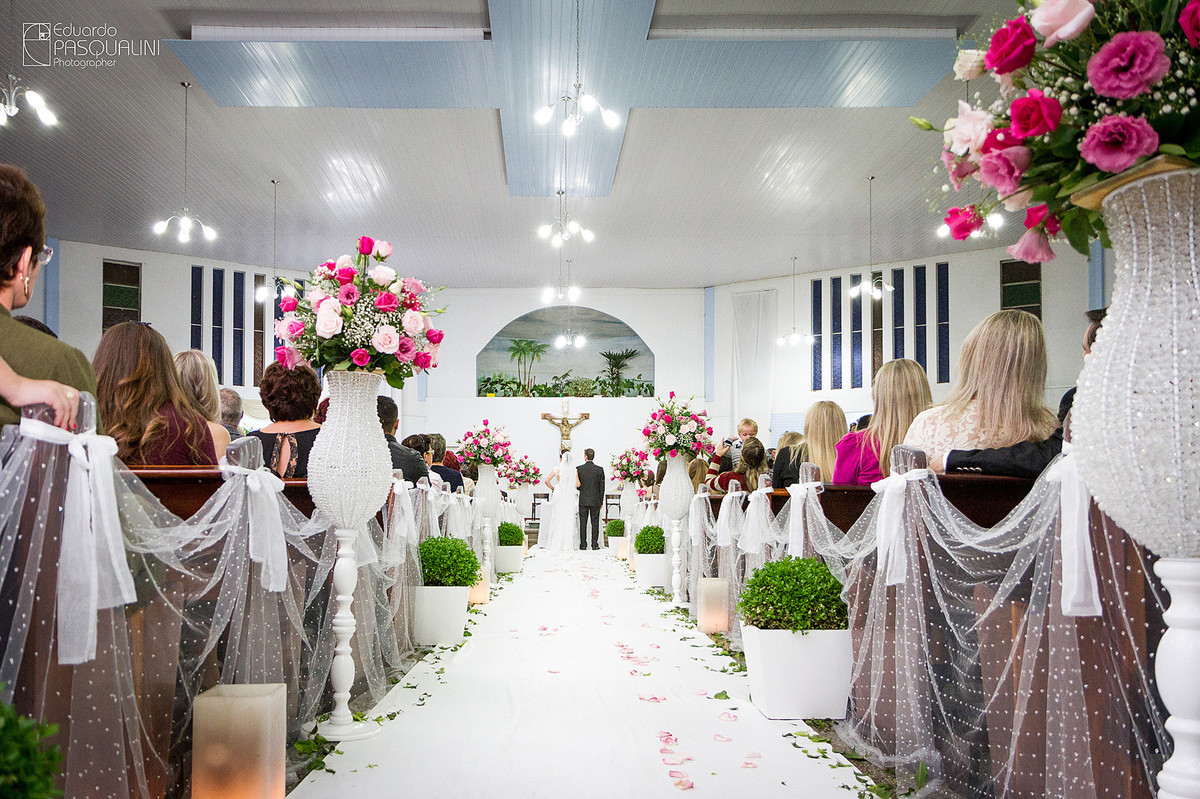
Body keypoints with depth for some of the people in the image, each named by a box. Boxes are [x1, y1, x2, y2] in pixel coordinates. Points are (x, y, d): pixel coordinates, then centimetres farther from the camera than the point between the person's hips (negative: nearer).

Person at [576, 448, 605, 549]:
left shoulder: (579, 469, -5)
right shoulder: (599, 469, -3)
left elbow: (577, 485, -2)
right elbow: (602, 487, 0)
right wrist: (601, 501, 8)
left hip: (583, 500, 0)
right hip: (596, 501, 1)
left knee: (583, 522, 4)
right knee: (595, 522, 4)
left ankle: (583, 544, 5)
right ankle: (595, 544, 3)